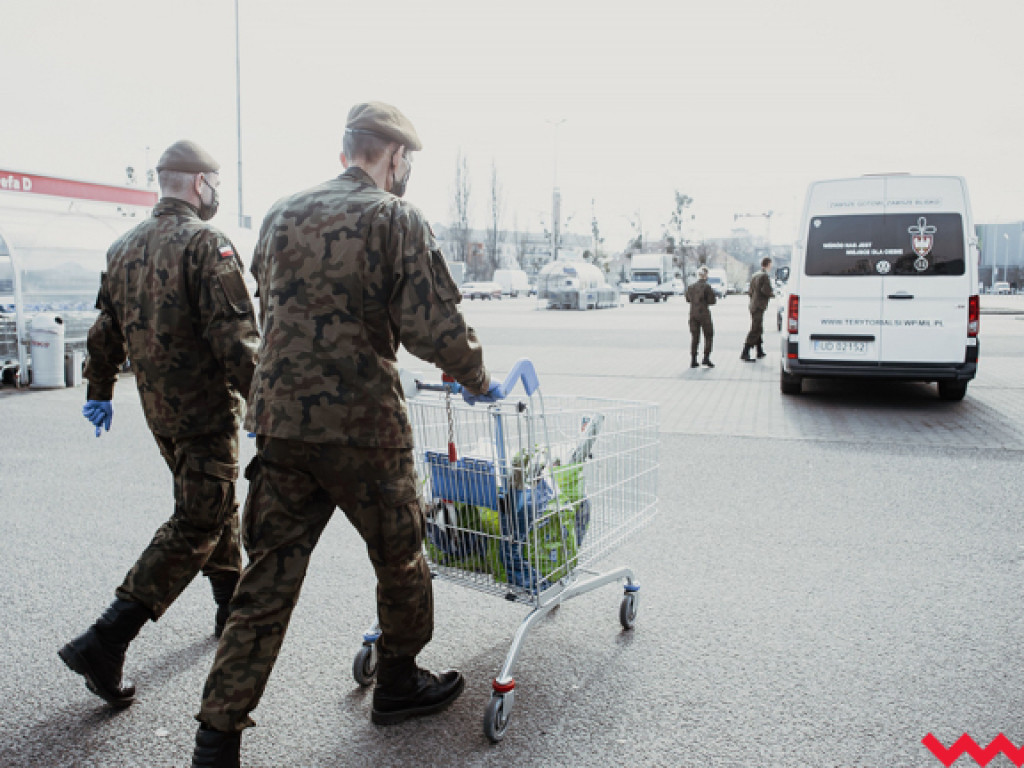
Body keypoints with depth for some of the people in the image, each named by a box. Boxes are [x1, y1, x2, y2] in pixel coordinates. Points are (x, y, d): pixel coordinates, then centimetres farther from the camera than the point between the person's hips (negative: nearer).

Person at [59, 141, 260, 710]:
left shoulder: (124, 249, 10)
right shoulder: (206, 245, -16)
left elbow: (106, 330, 16)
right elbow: (234, 338, -23)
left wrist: (99, 391, 26)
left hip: (158, 408, 9)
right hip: (206, 411, -9)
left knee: (218, 506, 22)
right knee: (196, 526, -2)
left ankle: (233, 607, 35)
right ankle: (104, 642, -4)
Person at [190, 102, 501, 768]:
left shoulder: (282, 215, 12)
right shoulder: (397, 219, -6)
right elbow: (435, 327, -13)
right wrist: (477, 379, 4)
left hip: (280, 418, 5)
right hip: (362, 423, -5)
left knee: (268, 579, 9)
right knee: (399, 558, 17)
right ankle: (399, 684, 35)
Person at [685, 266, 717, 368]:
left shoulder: (691, 286, 4)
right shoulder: (707, 287, -11)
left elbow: (688, 299, 15)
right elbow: (712, 300, -11)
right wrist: (716, 298, 10)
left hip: (693, 314, 5)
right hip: (704, 314, -5)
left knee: (694, 337, 9)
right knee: (708, 336, 9)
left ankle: (693, 360, 6)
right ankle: (706, 358, 0)